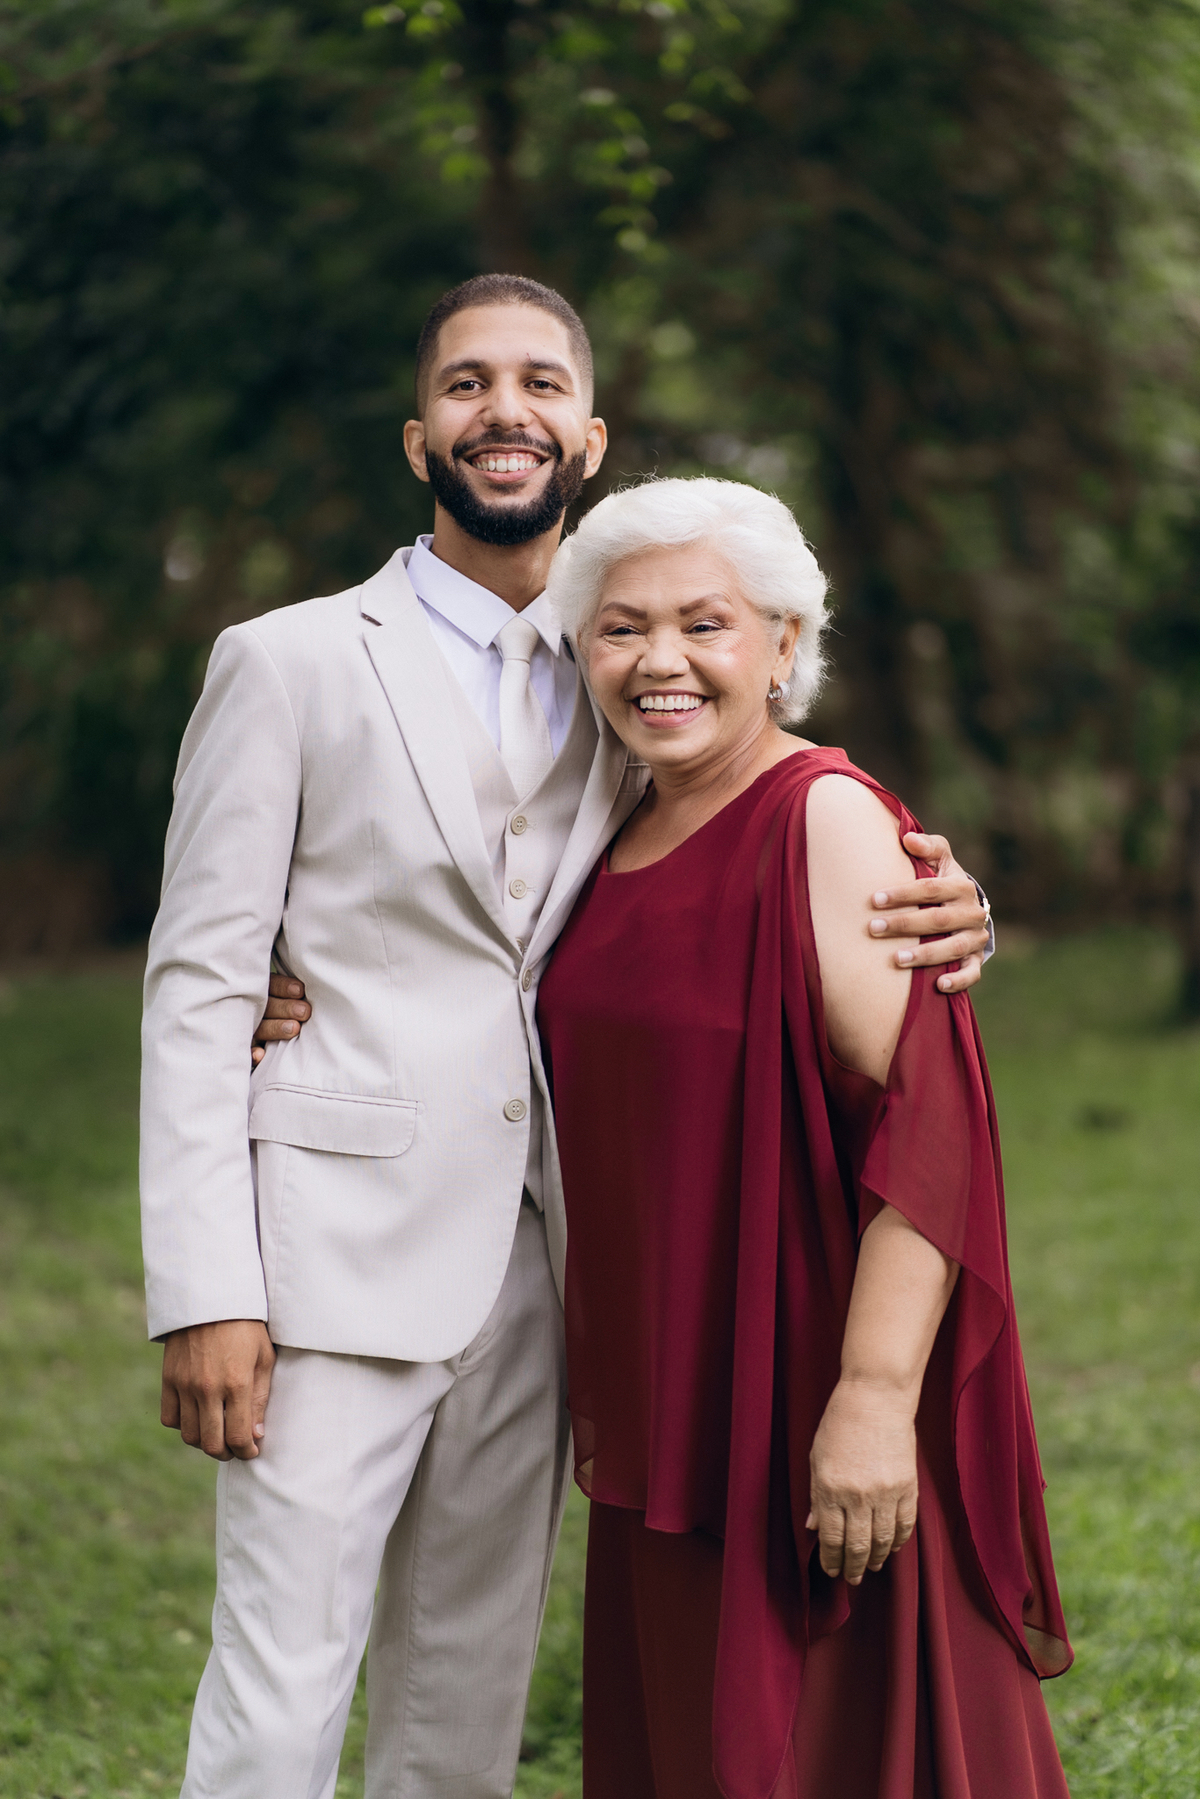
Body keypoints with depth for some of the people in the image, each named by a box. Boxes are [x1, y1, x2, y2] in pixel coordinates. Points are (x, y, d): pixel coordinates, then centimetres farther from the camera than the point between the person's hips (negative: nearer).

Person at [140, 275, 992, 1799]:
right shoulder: (289, 664, 1)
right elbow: (199, 985, -3)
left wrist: (928, 923, -6)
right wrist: (204, 1289, -13)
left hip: (528, 1265, 5)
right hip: (340, 1255, -4)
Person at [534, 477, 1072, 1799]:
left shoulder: (827, 822, -14)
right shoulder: (620, 843, 10)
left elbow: (926, 1120, -21)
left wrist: (876, 1397, -26)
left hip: (806, 1414, -8)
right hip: (664, 1418, 8)